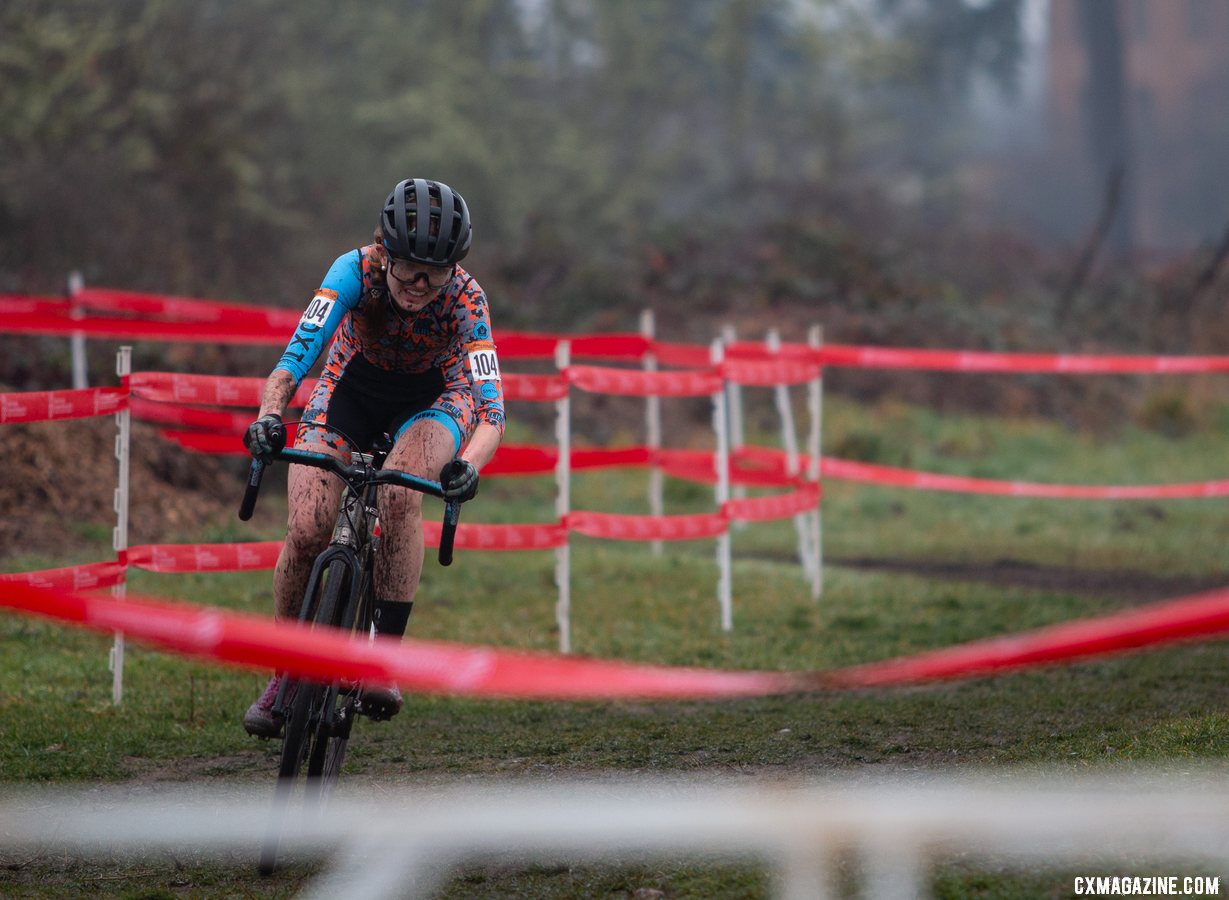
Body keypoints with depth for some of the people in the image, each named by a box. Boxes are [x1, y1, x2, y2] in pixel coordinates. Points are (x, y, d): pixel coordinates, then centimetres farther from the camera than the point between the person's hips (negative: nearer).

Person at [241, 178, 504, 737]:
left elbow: (491, 409, -38)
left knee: (399, 496, -33)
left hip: (433, 397, -1)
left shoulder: (465, 300, -31)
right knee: (306, 530, -17)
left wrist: (469, 466, -59)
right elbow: (300, 349, -40)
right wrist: (269, 417, -59)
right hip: (353, 386, 1)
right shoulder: (357, 270, -30)